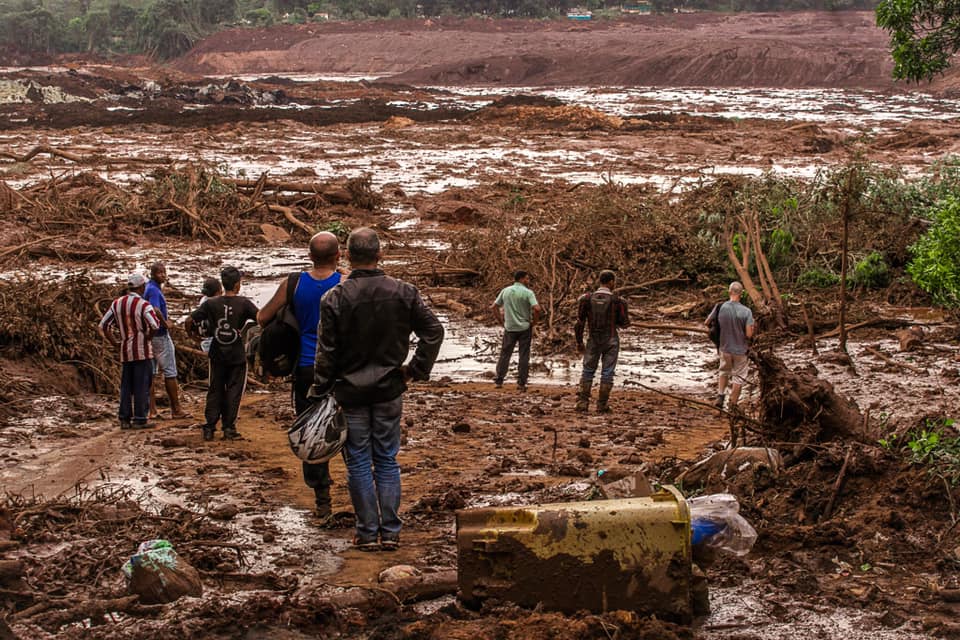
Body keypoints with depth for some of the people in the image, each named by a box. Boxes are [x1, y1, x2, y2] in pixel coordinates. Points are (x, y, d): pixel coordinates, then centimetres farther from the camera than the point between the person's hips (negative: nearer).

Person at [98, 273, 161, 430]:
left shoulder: (117, 304, 6)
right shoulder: (143, 305, -12)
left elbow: (103, 326, 8)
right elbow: (155, 325, -25)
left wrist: (115, 342, 10)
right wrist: (147, 338, -8)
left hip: (125, 352, 5)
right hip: (142, 352, -5)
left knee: (126, 386, 12)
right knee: (142, 386, 1)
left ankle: (124, 419, 13)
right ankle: (140, 419, 1)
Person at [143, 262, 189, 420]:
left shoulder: (149, 288, 13)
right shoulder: (154, 290, -18)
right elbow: (156, 311, -33)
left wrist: (165, 317, 13)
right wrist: (166, 323, -17)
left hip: (149, 335, 10)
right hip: (160, 335, -10)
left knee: (150, 372, 7)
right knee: (170, 372, -1)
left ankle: (152, 410, 8)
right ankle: (176, 409, 4)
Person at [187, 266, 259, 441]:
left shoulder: (211, 303, -3)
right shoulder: (243, 303, -9)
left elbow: (190, 321, -3)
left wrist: (193, 333, 16)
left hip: (217, 354, 2)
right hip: (237, 355, -2)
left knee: (215, 391, 11)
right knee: (233, 391, 6)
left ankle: (209, 428, 9)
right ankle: (229, 428, 6)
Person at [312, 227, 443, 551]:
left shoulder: (334, 298, -11)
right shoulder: (403, 293, -3)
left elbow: (326, 354, -8)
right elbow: (434, 330, -1)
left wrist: (319, 393, 1)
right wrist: (416, 370, 6)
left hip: (350, 392, -2)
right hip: (389, 390, 2)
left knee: (359, 463, 6)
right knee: (387, 460, 11)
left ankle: (367, 532, 9)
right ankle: (391, 531, 11)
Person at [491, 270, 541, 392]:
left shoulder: (505, 291, 2)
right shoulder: (528, 293, -11)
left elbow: (494, 306, 5)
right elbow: (537, 309, -22)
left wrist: (501, 321, 11)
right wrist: (533, 322, -7)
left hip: (509, 328, 3)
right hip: (525, 328, -3)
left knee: (505, 354, 12)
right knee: (524, 356, 5)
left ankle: (499, 381, 12)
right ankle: (521, 383, 5)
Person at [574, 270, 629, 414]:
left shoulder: (587, 299, -5)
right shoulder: (617, 301, -10)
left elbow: (580, 322, -3)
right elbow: (624, 322, -2)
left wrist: (579, 342, 6)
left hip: (593, 341, 2)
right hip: (611, 341, -2)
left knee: (588, 371, 11)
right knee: (607, 373, 5)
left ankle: (582, 402, 5)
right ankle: (602, 405, 5)